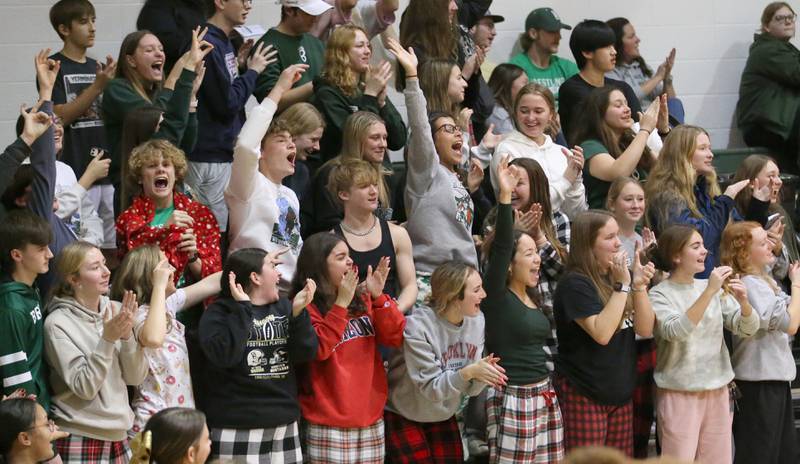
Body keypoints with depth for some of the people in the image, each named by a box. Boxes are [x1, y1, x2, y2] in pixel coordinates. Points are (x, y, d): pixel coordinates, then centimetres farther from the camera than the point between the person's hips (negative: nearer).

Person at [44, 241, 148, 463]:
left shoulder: (116, 311, 2)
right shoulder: (58, 323, -10)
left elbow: (135, 377, 1)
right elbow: (85, 387, -16)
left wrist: (127, 335, -13)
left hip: (118, 433, 4)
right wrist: (107, 339, -22)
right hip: (80, 439, -4)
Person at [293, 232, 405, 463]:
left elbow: (396, 338, 3)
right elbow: (318, 348, -21)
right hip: (329, 423, -6)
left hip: (371, 417, 6)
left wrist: (378, 297, -8)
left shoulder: (363, 299, 11)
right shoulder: (306, 307, -5)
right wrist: (341, 304, -18)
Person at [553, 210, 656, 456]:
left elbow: (645, 329, 4)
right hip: (584, 396, -7)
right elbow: (601, 333, -24)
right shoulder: (575, 284, -13)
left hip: (620, 393, 7)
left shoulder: (617, 277, 10)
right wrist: (622, 286, -20)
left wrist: (639, 286, -11)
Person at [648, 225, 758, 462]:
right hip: (679, 395, -5)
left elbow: (747, 329, 5)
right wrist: (709, 292, -27)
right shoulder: (660, 295, -7)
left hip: (718, 392, 5)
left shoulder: (715, 288, 8)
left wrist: (743, 301, -16)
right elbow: (676, 332, -24)